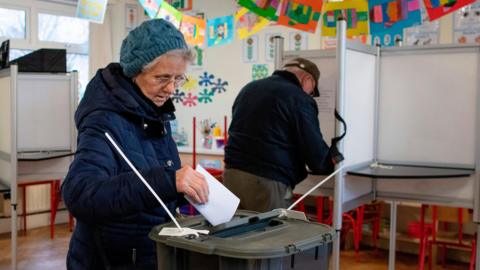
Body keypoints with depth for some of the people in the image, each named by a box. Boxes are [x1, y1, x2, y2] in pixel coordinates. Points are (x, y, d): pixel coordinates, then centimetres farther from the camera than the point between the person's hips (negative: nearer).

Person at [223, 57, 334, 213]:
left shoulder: (249, 88, 17)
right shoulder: (300, 99, -6)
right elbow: (316, 154, -8)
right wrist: (331, 163, 13)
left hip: (232, 174, 7)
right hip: (268, 182, -7)